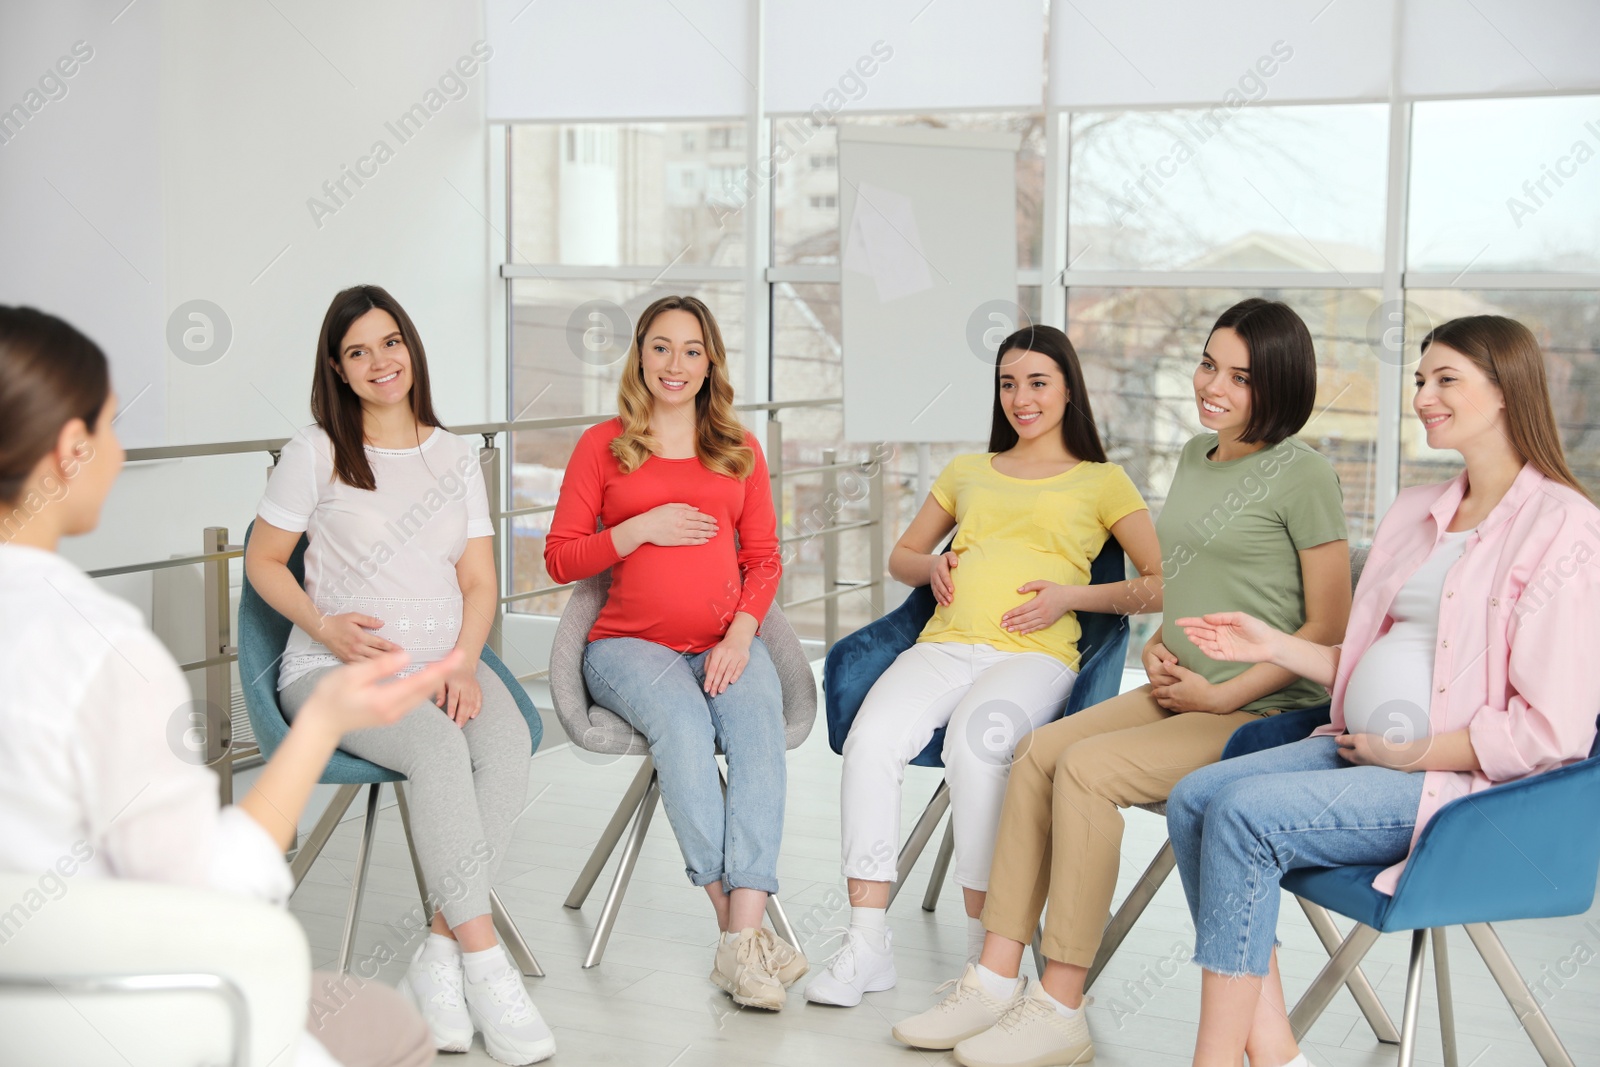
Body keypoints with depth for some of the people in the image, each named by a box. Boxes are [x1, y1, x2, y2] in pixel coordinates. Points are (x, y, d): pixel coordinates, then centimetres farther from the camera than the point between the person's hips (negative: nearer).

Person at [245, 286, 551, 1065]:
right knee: (439, 747, -35)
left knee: (507, 741, -31)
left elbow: (479, 581, 11)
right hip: (334, 670, -3)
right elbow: (262, 560, 8)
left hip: (442, 662, 3)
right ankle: (485, 965, -33)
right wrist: (327, 626, -10)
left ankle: (438, 962, -27)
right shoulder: (316, 452, 5)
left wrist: (464, 662, -8)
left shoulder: (454, 455, 15)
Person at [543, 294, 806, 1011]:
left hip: (727, 643, 2)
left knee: (758, 725, -31)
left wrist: (740, 636, -5)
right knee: (683, 723, -34)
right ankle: (738, 929, -29)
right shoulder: (603, 445, 10)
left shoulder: (739, 449, 18)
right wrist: (641, 529, -8)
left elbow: (764, 557, 13)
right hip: (630, 644, -2)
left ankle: (742, 943, -38)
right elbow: (560, 558, 7)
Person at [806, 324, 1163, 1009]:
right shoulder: (968, 471, 29)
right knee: (872, 737, -29)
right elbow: (901, 554, 35)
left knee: (973, 740, -37)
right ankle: (867, 945, -26)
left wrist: (1070, 596, -4)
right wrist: (932, 566, 12)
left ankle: (988, 948, -27)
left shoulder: (1101, 481, 16)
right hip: (944, 645, 4)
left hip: (1034, 655, -3)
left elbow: (1162, 585, 8)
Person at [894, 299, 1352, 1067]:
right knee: (1038, 752, -9)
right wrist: (1159, 647, 6)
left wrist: (1225, 693, -14)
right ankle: (996, 982, -7)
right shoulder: (1196, 457, 14)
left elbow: (1329, 629, -12)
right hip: (1180, 694, 8)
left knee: (1087, 767, -24)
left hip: (1262, 710, -8)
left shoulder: (1302, 475, -11)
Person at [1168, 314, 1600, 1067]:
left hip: (1462, 780, -8)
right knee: (1194, 798, -12)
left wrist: (1410, 754, -14)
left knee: (1245, 811, -26)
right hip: (1359, 749, 9)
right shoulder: (1416, 511, 18)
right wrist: (1273, 646, 11)